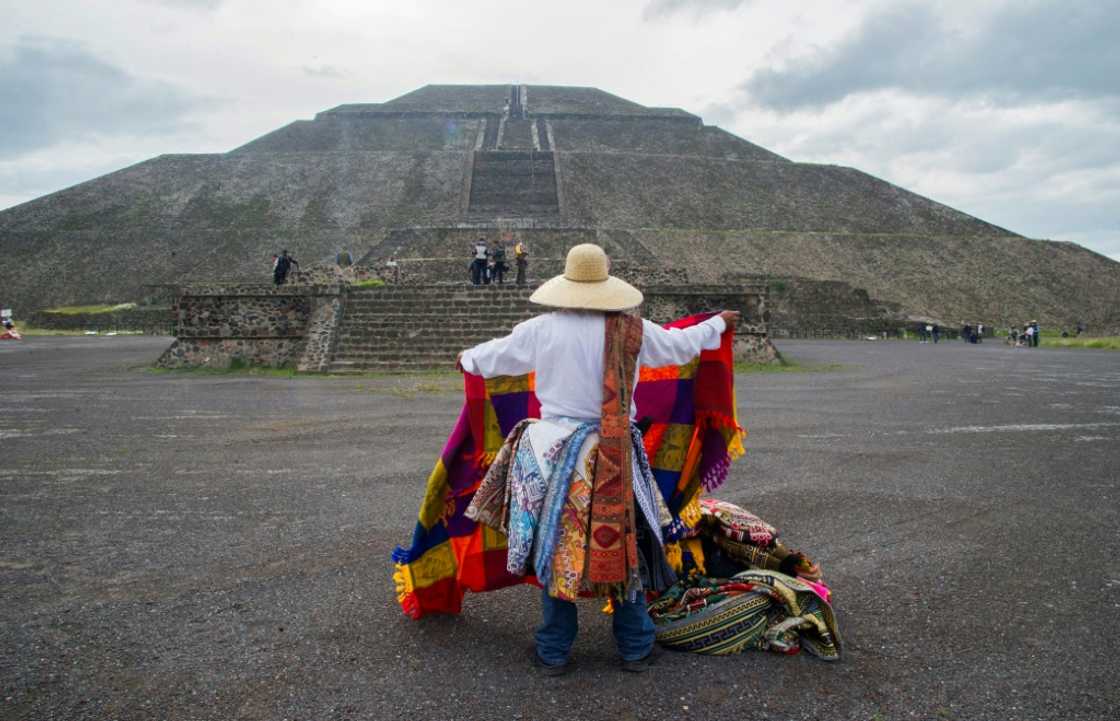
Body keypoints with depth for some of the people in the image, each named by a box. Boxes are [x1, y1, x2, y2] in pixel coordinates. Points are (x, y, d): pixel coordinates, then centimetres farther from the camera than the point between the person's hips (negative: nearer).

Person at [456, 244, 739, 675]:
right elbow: (680, 345, 11)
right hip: (616, 457, 1)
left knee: (555, 550, 11)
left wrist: (466, 359, 33)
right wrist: (719, 323, 30)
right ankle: (636, 648, 26)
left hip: (557, 452, 0)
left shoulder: (542, 330, -5)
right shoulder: (633, 331, -5)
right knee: (625, 547, 14)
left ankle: (553, 653, 22)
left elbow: (495, 356, 10)